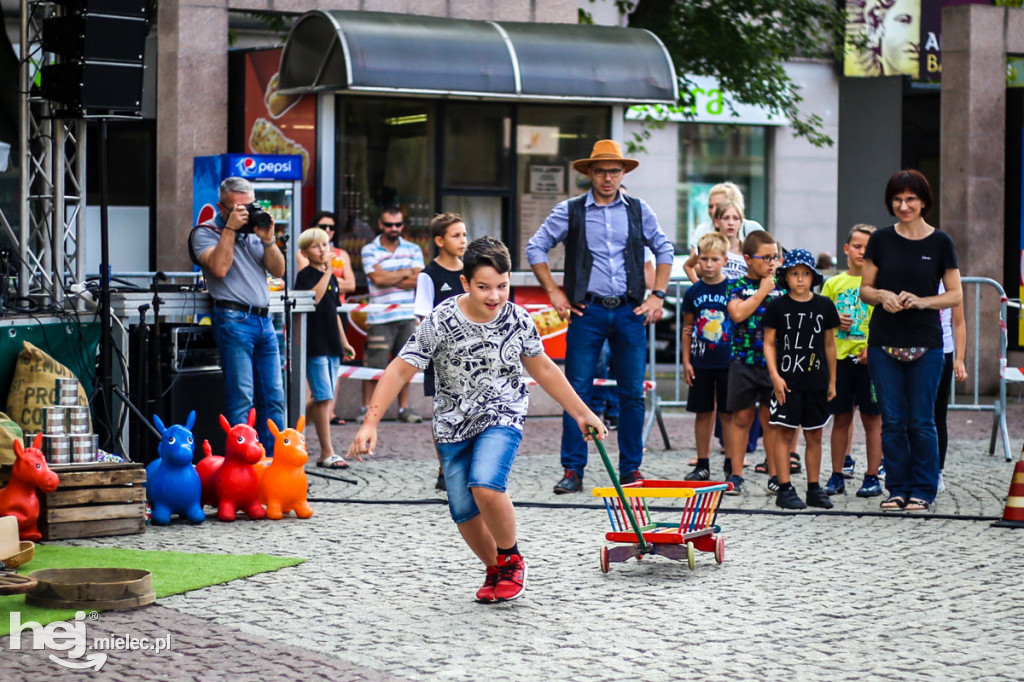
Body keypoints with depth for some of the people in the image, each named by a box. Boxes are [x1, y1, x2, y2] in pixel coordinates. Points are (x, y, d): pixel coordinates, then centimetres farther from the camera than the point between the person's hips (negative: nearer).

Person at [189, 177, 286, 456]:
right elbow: (219, 267, -16)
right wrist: (230, 229, -12)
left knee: (273, 396, 6)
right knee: (241, 396, -9)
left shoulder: (254, 231, 19)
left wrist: (267, 239, -1)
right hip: (234, 318, -7)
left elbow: (278, 271, 13)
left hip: (264, 320, 7)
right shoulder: (205, 232, 2)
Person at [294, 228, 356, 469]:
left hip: (331, 345, 8)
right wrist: (327, 271, -22)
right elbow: (313, 297, -25)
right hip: (314, 345, -8)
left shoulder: (332, 277, 16)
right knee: (324, 398, -9)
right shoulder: (305, 275, -6)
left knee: (321, 400, 10)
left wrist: (344, 342, 21)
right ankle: (327, 453, -7)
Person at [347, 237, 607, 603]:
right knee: (464, 512, 3)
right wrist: (370, 423, -22)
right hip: (454, 423, 1)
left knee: (485, 486, -26)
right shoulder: (440, 322, -18)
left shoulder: (518, 320, -10)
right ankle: (495, 571, 31)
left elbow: (544, 369, 7)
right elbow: (400, 370, -14)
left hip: (503, 417, -1)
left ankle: (511, 559, 0)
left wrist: (582, 413, 12)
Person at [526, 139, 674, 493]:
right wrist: (554, 293, 2)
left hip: (629, 312, 2)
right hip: (586, 311, -1)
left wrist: (658, 295, 10)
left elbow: (664, 250, 19)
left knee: (633, 394, 2)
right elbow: (535, 248, 8)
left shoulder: (638, 210, 8)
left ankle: (631, 469, 12)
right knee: (577, 391, -4)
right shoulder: (570, 211, 3)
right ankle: (573, 470, 1)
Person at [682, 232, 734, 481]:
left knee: (728, 414, 1)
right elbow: (687, 327, 10)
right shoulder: (693, 292, 4)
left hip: (727, 362, -2)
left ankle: (731, 465, 7)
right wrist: (686, 360, 5)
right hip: (700, 362, 2)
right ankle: (703, 464, 14)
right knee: (703, 412, 7)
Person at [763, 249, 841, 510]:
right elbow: (769, 343, 1)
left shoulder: (824, 305, 6)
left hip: (816, 381, 3)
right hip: (787, 380, -3)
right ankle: (785, 489, 0)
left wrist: (832, 381, 13)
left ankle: (814, 489, 14)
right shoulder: (778, 306, 0)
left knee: (814, 435, 7)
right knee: (784, 433, -3)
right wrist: (775, 376, -9)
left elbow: (829, 344, 13)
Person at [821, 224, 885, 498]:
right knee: (841, 417, 7)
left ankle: (872, 476, 6)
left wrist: (874, 347, -17)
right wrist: (835, 322, -6)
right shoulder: (833, 283, 10)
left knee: (872, 418, 1)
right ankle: (837, 475, 13)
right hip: (840, 357, 3)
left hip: (869, 359, -3)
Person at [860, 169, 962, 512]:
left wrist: (922, 301, -14)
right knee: (892, 420, 4)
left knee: (921, 421, 0)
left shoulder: (940, 242, 1)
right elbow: (864, 289, 10)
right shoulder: (881, 240, 5)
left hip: (925, 344, -2)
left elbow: (955, 295, 3)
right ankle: (897, 488, 14)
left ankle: (923, 491, 10)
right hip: (884, 342, 2)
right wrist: (882, 295, -12)